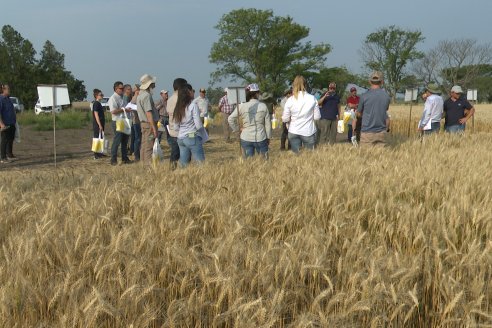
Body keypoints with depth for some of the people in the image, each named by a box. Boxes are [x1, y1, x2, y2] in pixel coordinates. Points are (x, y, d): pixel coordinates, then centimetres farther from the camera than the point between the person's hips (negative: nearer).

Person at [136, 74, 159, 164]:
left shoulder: (140, 95, 15)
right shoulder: (147, 95, -16)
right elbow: (148, 113, -22)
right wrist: (154, 128, -22)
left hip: (143, 123, 10)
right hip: (149, 124, -10)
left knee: (144, 146, 14)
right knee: (149, 147, -8)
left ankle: (143, 163, 19)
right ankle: (149, 164, -8)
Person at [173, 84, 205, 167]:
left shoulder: (178, 107, 9)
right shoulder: (193, 105, -9)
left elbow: (176, 127, 11)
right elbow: (198, 125, -12)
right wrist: (204, 136, 4)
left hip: (180, 138, 7)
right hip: (192, 137, -7)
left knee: (183, 164, 9)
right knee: (200, 163, -2)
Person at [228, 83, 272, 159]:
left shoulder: (241, 106, -5)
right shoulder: (263, 106, -4)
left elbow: (230, 119, -2)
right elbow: (268, 124, 1)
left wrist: (237, 128, 9)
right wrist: (268, 137, 12)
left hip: (246, 138, 1)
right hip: (261, 138, -1)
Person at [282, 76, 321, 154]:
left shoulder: (290, 100, -8)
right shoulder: (312, 98, -9)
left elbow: (285, 119, -4)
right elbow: (317, 117, -4)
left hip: (293, 132, 1)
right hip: (308, 132, -1)